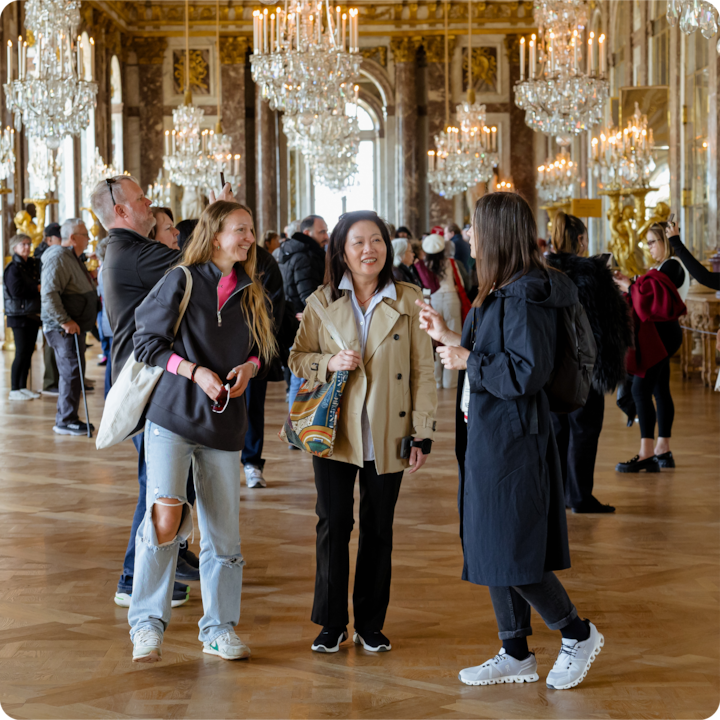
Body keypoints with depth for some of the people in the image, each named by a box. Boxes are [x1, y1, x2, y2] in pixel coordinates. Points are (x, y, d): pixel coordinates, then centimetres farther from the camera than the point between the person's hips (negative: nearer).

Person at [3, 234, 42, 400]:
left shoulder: (33, 265, 15)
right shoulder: (13, 268, -9)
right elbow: (16, 291, -19)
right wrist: (37, 288, -13)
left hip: (33, 315, 7)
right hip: (19, 316, -7)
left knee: (29, 351, 8)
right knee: (21, 353, -8)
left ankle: (23, 387, 15)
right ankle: (14, 390, -2)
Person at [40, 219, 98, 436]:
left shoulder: (72, 258, 18)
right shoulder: (58, 258, -16)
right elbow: (49, 293, -25)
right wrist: (64, 321, -26)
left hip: (75, 326, 11)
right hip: (64, 328, -11)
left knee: (73, 372, 13)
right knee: (72, 371, -11)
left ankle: (67, 418, 20)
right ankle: (65, 421, -7)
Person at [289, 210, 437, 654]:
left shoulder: (409, 301, 0)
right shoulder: (323, 302, 2)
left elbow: (423, 370, 1)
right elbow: (298, 358, 7)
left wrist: (423, 433, -3)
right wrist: (329, 363, -14)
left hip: (387, 435, 0)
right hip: (335, 432, 0)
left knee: (379, 529, 8)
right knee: (333, 525, 1)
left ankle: (371, 624, 21)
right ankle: (332, 623, 15)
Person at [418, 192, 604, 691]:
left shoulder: (526, 297, -18)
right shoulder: (500, 293, 12)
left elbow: (527, 371, -24)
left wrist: (468, 360, -15)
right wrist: (449, 338, 14)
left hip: (513, 441, -10)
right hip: (489, 438, 10)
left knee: (510, 555, -5)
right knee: (491, 551, 14)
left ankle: (578, 635, 12)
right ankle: (516, 655, 23)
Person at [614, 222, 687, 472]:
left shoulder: (671, 267, -14)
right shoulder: (668, 267, 17)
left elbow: (654, 298, -22)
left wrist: (630, 287, -10)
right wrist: (630, 283, 10)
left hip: (660, 334, -11)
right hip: (660, 334, 11)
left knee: (641, 390, -13)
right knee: (660, 391, 12)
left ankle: (646, 454, -15)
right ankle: (663, 450, 17)